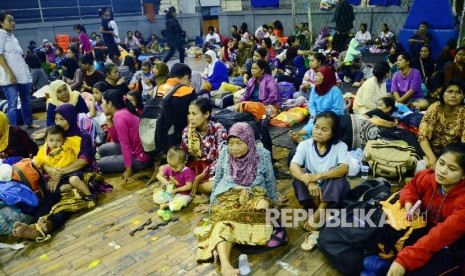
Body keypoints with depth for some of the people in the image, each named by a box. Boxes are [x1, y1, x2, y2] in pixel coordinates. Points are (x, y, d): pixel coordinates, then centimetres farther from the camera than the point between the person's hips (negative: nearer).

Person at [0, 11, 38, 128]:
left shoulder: (12, 36, 19)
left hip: (22, 74, 8)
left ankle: (29, 122, 29)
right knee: (13, 103, -8)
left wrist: (27, 71, 17)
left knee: (26, 100, 16)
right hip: (10, 76, -8)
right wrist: (10, 73, -20)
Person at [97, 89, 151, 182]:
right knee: (102, 149, 18)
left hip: (139, 158, -9)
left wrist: (128, 169, -21)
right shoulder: (124, 112, 9)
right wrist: (108, 120, 5)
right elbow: (117, 139, 12)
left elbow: (125, 144, -22)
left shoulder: (119, 116, -19)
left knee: (99, 165, 2)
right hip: (142, 152, 9)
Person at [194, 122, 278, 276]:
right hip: (228, 194, 0)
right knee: (224, 219, -33)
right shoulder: (224, 153, 1)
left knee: (262, 206, -35)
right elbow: (218, 179, 13)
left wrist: (272, 203, 17)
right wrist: (212, 202, 17)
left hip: (255, 194, 0)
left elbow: (270, 181, 10)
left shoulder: (263, 155, -4)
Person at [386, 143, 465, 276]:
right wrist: (408, 203, -11)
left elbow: (442, 235, -35)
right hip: (426, 233, 6)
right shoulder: (428, 177, -10)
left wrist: (404, 259, -42)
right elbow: (411, 187, 14)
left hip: (450, 250, -6)